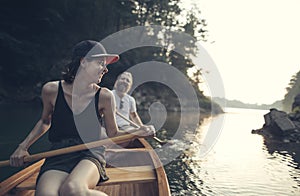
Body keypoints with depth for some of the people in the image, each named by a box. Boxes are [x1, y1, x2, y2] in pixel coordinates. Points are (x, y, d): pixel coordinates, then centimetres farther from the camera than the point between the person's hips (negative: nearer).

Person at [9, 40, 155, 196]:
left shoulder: (104, 96, -2)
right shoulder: (52, 90, 0)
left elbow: (113, 134, 7)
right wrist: (23, 146, 10)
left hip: (90, 155, 0)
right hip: (57, 158, 1)